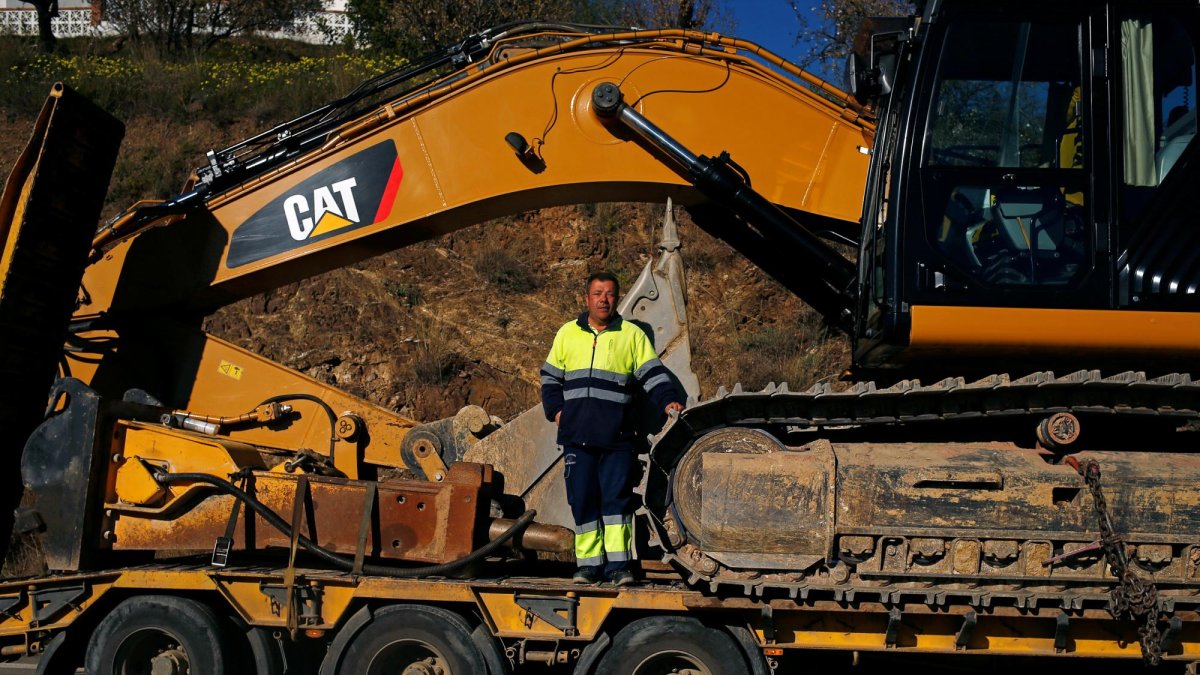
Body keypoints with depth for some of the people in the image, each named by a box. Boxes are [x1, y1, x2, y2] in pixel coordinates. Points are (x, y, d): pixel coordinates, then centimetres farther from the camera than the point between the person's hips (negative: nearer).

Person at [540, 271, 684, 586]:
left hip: (617, 438, -2)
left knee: (616, 499, -6)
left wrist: (668, 400, -11)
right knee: (583, 500, 2)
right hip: (577, 436, 2)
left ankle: (618, 564, -4)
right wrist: (556, 410, 8)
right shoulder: (568, 334, 14)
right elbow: (550, 377, 20)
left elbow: (653, 374, 5)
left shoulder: (632, 335, 9)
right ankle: (588, 563, 8)